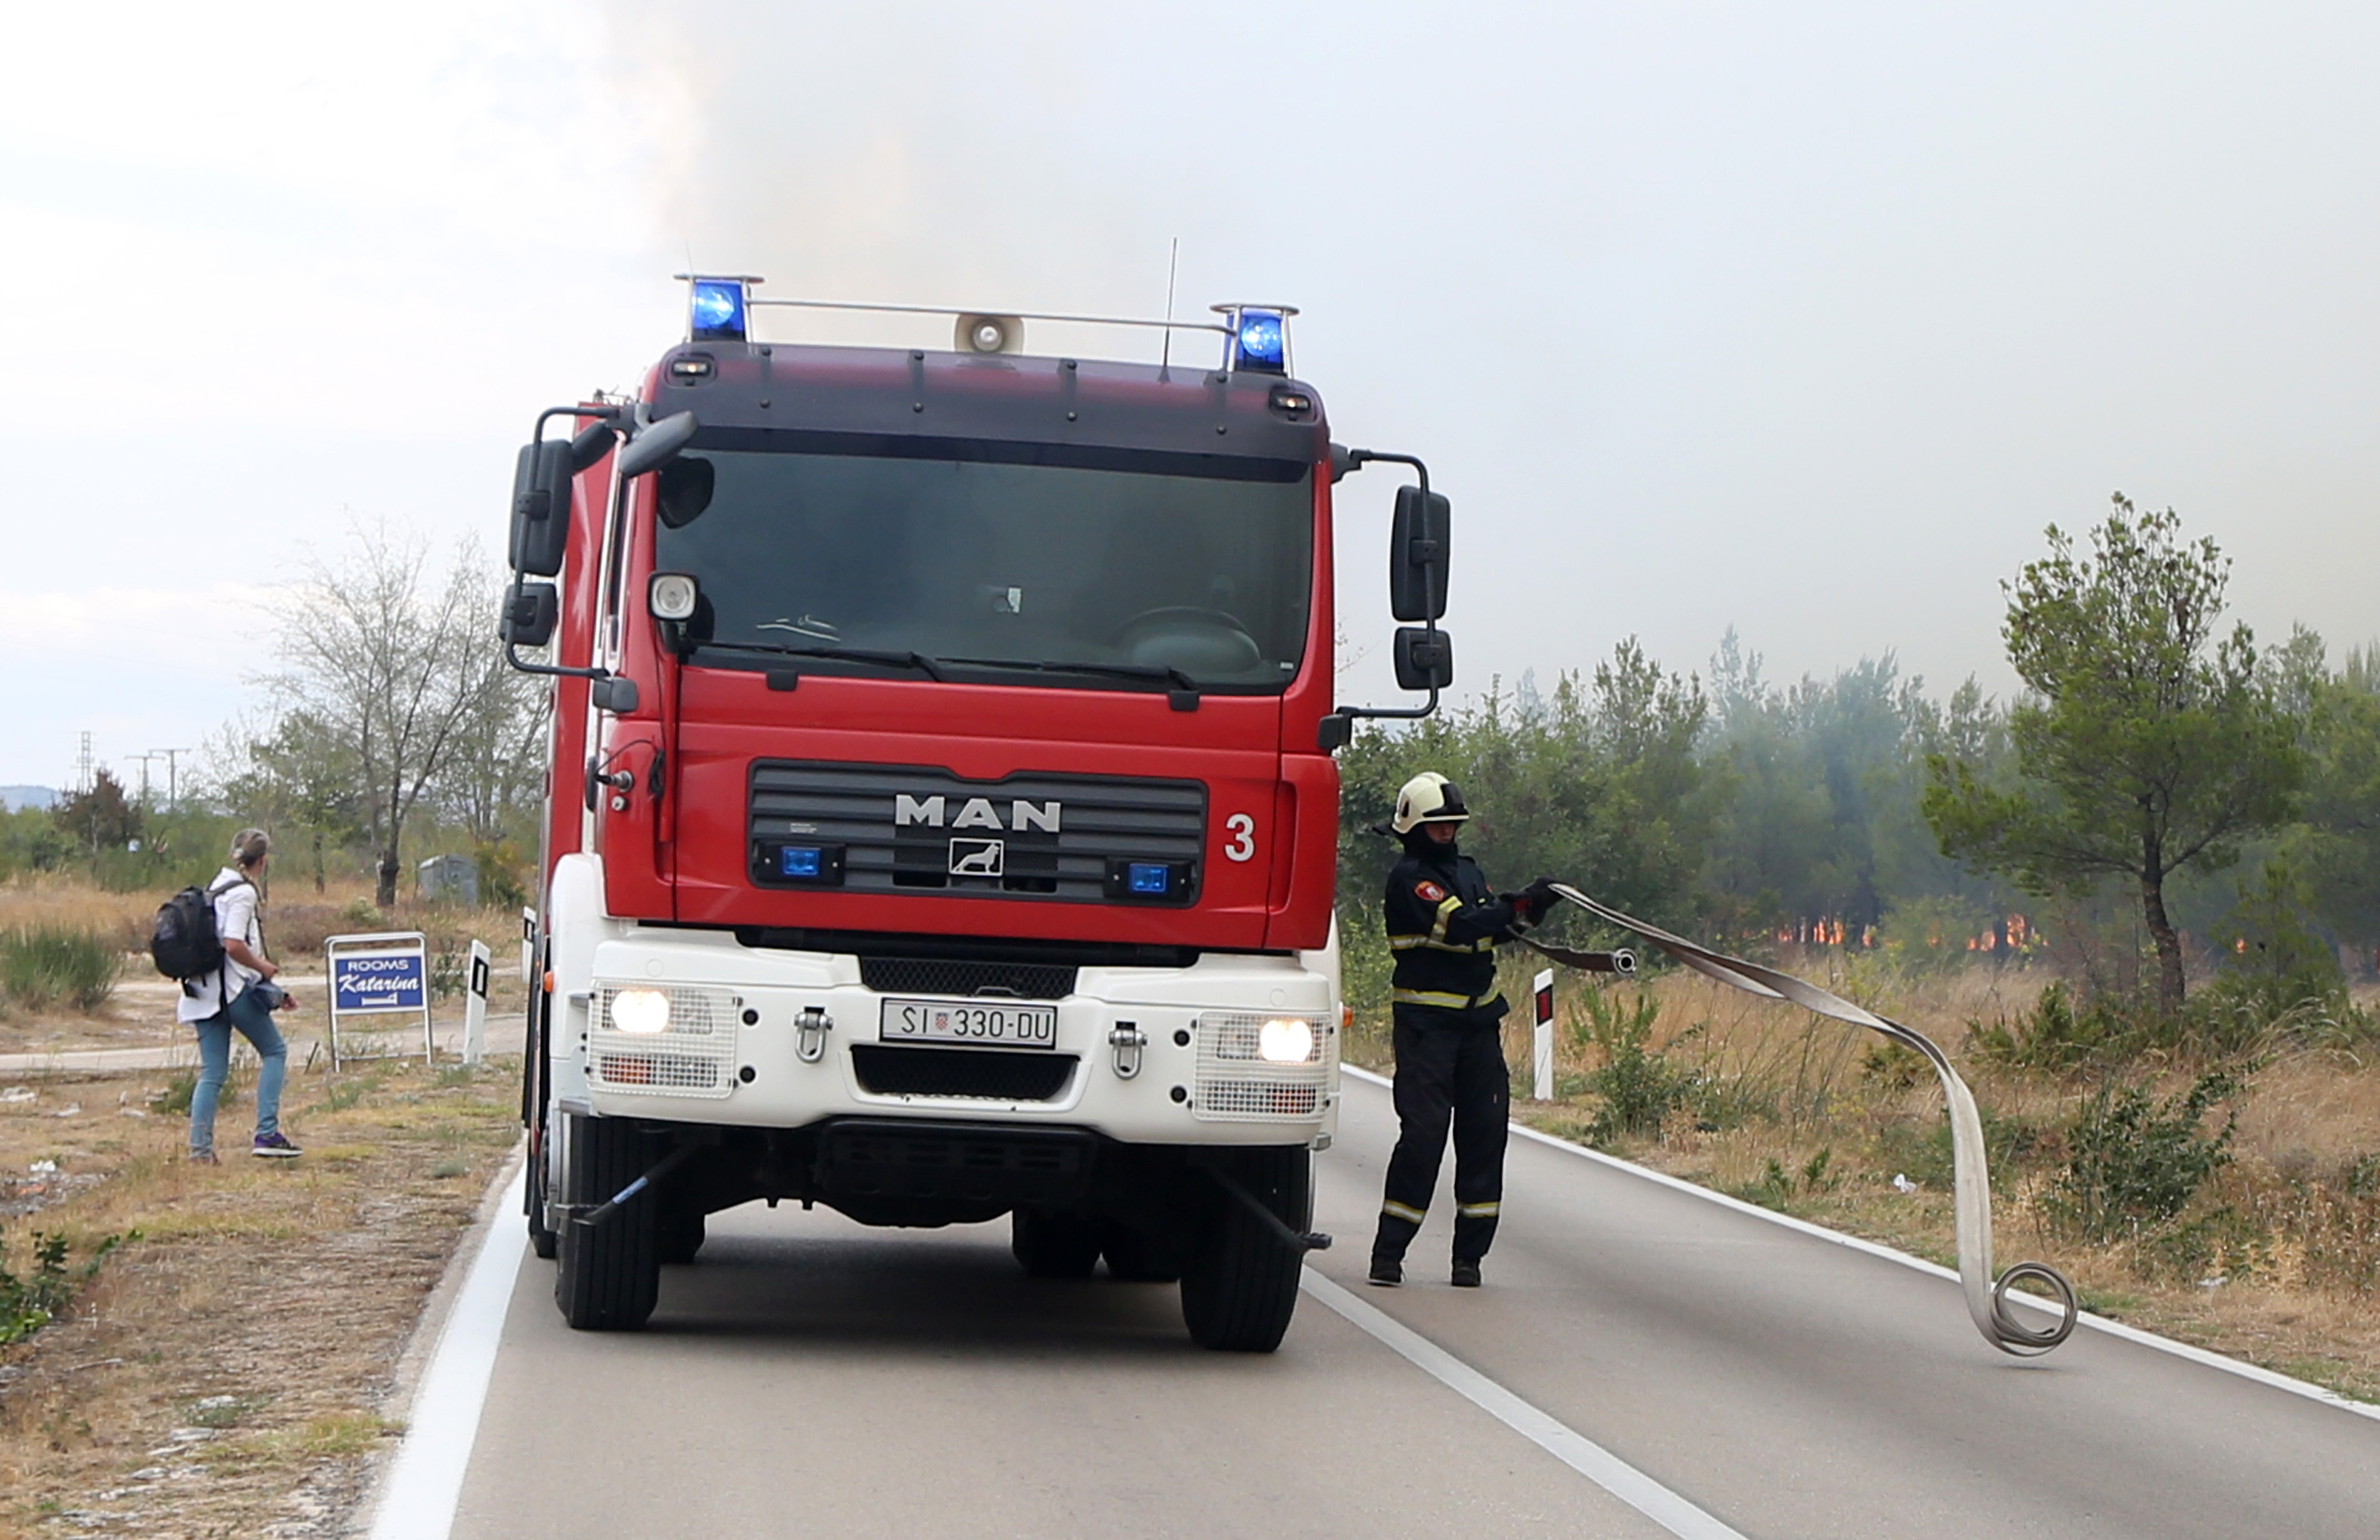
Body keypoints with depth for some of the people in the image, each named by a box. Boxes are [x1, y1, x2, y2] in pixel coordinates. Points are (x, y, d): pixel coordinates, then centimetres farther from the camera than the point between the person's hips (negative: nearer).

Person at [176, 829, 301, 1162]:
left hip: (204, 991, 8)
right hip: (236, 988, -8)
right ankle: (266, 1133, -1)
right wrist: (263, 967, -6)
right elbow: (234, 945, -22)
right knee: (274, 1051, 7)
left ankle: (200, 1148, 0)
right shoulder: (243, 893, -11)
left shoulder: (216, 888, 16)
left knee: (212, 1072, 7)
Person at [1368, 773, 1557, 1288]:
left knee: (1485, 1130, 3)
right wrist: (1520, 907, -26)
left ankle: (1469, 1255, 8)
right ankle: (1388, 1252, -5)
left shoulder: (1468, 871, 16)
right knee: (1423, 1129, -11)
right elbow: (1458, 927, -21)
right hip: (1426, 1019, -7)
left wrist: (1527, 911, -5)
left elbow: (1493, 931, 14)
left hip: (1479, 1017, 7)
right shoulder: (1407, 878, -8)